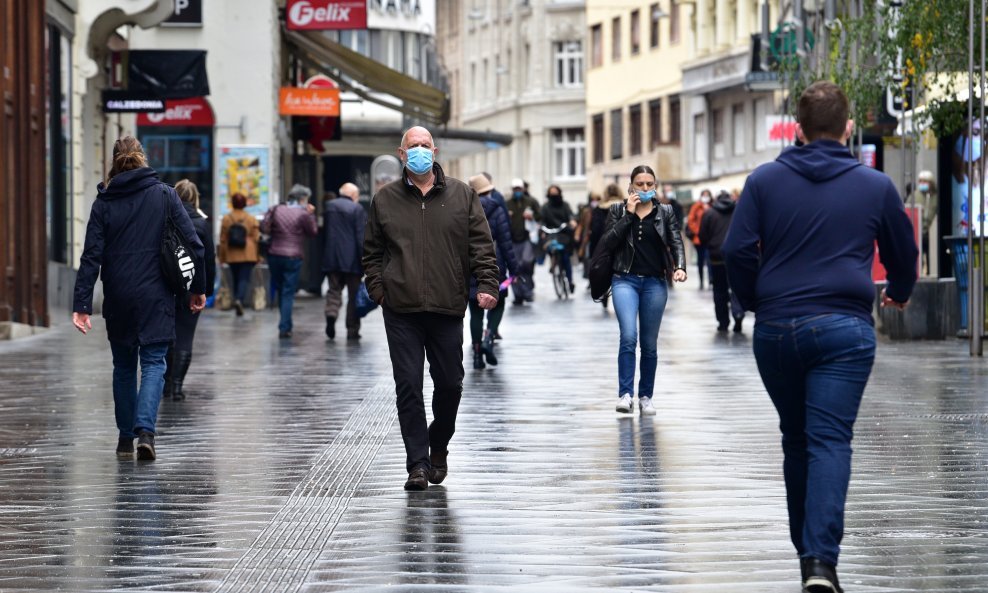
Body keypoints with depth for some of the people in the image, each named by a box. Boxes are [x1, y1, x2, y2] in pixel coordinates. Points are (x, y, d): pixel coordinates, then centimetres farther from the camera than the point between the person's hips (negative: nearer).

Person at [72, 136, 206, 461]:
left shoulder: (104, 202, 0)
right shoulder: (164, 195, -1)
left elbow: (91, 257, -5)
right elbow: (193, 244, -3)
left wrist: (81, 305, -7)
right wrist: (198, 288, 7)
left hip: (118, 300, 1)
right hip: (156, 297, -1)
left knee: (123, 365, 14)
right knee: (153, 362, 1)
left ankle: (126, 438, 17)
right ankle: (145, 430, -19)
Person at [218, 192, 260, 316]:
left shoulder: (226, 219, 0)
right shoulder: (251, 219, -2)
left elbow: (223, 239, 3)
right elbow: (256, 238, 1)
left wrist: (222, 257, 11)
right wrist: (256, 256, 11)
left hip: (232, 255, 2)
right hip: (247, 255, -2)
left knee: (236, 279, 13)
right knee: (244, 279, -6)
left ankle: (237, 300, 15)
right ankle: (239, 299, -28)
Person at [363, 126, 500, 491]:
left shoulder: (461, 196, 8)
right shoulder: (385, 200, 8)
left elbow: (481, 244, 5)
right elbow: (372, 251, 14)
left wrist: (487, 284, -6)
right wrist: (378, 289, 2)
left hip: (447, 309, 1)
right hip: (401, 310, -1)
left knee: (450, 383, 6)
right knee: (408, 385, -4)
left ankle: (438, 447, 30)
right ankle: (417, 464, -1)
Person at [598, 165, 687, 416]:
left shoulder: (665, 213, 8)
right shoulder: (618, 211, 6)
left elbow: (676, 242, 0)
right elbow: (608, 242, -6)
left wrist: (680, 267, -19)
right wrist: (628, 214, -10)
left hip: (655, 282, 2)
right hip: (625, 280, -2)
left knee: (649, 343, 6)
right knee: (628, 336, -18)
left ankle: (645, 397, 14)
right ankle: (625, 394, -18)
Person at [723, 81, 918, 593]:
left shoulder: (765, 181, 4)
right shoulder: (875, 187, 5)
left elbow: (737, 249, -3)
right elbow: (903, 252, 18)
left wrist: (753, 301, 14)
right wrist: (898, 294, 39)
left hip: (775, 330, 2)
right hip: (845, 329, -2)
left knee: (796, 440, 16)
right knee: (830, 440, -7)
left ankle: (808, 551, 25)